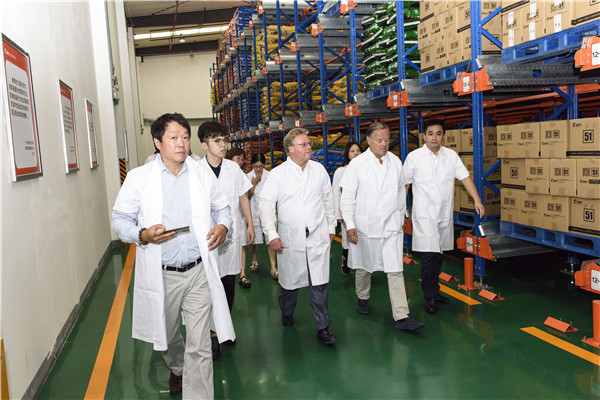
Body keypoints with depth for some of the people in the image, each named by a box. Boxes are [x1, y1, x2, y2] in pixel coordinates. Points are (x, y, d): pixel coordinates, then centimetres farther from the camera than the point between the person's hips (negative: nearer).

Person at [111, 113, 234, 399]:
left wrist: (223, 225, -6)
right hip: (161, 276, 0)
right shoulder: (138, 177, -2)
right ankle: (177, 370, 56)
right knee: (167, 337, 23)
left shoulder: (202, 176, 4)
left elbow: (221, 207, 16)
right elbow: (120, 219, 1)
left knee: (200, 348, -1)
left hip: (198, 273, 0)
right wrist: (142, 235, -19)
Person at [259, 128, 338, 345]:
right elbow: (266, 205, -4)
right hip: (290, 238, -1)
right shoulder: (277, 174, -3)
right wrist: (272, 235, -11)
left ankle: (323, 327, 9)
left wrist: (331, 228, 15)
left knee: (320, 283, -2)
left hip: (318, 236, 1)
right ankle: (287, 314, 39)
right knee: (289, 280, 12)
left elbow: (328, 200, 15)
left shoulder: (319, 169, 6)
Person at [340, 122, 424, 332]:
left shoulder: (396, 162, 4)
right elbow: (347, 197, -7)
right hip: (365, 226, -2)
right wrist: (350, 224, -11)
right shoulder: (357, 164, -7)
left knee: (396, 270, -4)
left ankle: (402, 317, -3)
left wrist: (401, 218, 16)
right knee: (363, 267, 15)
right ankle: (363, 298, 41)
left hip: (391, 226, 2)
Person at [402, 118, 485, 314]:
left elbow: (465, 177, 3)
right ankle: (429, 296, 1)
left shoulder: (451, 155, 6)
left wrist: (477, 199, -8)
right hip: (424, 214, -4)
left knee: (439, 254, 12)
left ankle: (434, 290, 26)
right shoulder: (414, 157, -3)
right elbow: (404, 184, 2)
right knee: (429, 255, -10)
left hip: (445, 213, 5)